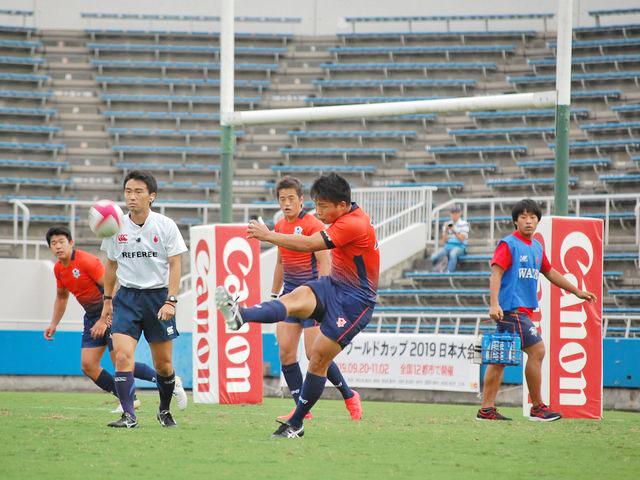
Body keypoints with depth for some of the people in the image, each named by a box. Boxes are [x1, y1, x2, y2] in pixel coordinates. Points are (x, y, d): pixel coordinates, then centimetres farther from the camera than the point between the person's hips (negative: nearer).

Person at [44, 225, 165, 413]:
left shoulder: (87, 261, -19)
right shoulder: (58, 268, 6)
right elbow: (61, 296, 25)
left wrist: (104, 320, -25)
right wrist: (54, 324, 17)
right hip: (92, 316, 8)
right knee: (88, 365, -4)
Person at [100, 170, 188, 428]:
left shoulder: (165, 225, -5)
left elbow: (175, 264, -4)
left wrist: (171, 301, -13)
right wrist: (107, 300, 16)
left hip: (158, 295, -1)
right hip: (127, 297, 1)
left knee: (163, 365, 6)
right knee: (122, 356, -18)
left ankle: (165, 410, 32)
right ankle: (128, 415, -16)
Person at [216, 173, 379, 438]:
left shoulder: (354, 224, -22)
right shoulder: (346, 218, 9)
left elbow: (309, 245, -26)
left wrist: (267, 235, -22)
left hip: (355, 300, -7)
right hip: (333, 285, 8)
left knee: (318, 359, -8)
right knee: (295, 299, -25)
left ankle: (296, 424, 2)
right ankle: (240, 315, -53)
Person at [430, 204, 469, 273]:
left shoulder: (464, 224, 2)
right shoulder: (446, 224, 12)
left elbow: (462, 239, -7)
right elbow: (444, 241, 7)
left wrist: (454, 231, -19)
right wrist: (446, 230, -9)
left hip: (459, 247, -4)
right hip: (447, 246, 4)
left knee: (453, 253, -41)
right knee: (434, 257, -25)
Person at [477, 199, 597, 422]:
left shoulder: (536, 247, 17)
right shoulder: (508, 245, -7)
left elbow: (549, 272, 30)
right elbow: (496, 272, -16)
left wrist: (577, 291, 35)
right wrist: (494, 304, -28)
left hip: (524, 309, 8)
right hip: (511, 309, -8)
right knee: (537, 351, -11)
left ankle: (487, 409, 8)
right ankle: (537, 409, -5)